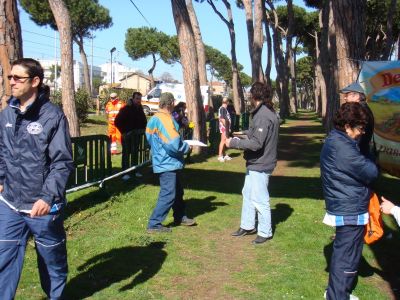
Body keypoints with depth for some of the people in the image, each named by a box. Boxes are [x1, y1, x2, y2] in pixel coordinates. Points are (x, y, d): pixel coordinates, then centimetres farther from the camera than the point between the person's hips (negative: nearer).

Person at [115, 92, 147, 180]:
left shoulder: (140, 109, 8)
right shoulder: (126, 109, -11)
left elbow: (144, 121, 21)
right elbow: (117, 121, -12)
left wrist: (142, 129, 8)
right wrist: (123, 131, -15)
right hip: (127, 135, -6)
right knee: (126, 153, -2)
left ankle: (135, 171, 20)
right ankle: (125, 172, 0)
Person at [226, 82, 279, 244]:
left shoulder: (263, 116, -23)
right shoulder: (265, 112, 10)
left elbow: (256, 143, -27)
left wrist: (234, 143, -20)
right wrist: (244, 133, 12)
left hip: (260, 165, -11)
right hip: (255, 163, 11)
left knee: (259, 199, 0)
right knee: (247, 194, 20)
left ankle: (265, 232, 14)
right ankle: (247, 226, 33)